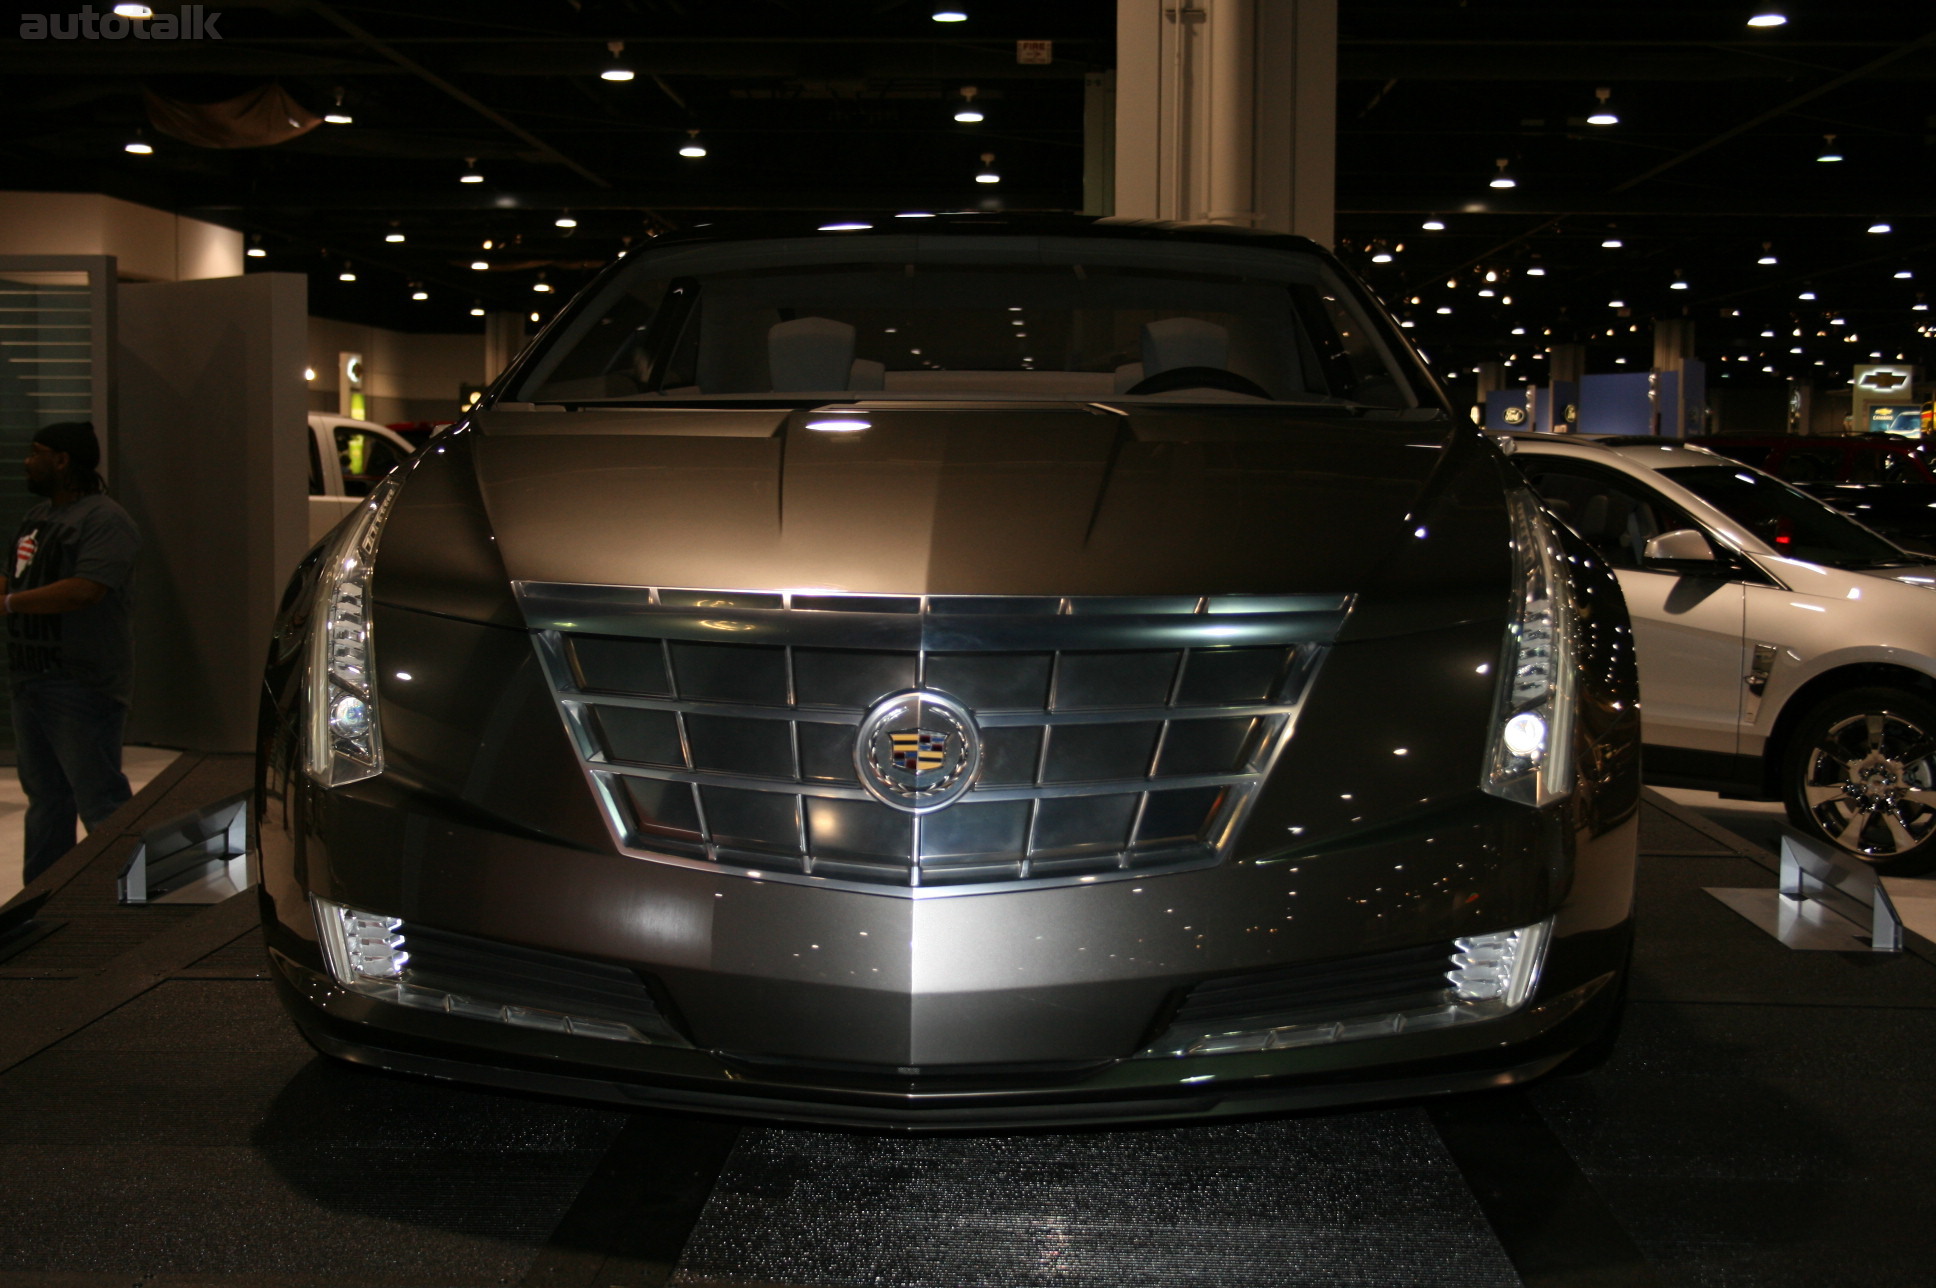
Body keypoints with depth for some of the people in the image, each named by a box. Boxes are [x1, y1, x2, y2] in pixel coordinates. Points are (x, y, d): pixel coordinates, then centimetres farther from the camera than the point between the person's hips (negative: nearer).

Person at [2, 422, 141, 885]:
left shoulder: (104, 520, -13)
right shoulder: (39, 515, 17)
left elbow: (85, 590, -24)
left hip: (80, 686, -9)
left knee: (99, 802, -8)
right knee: (45, 799, 16)